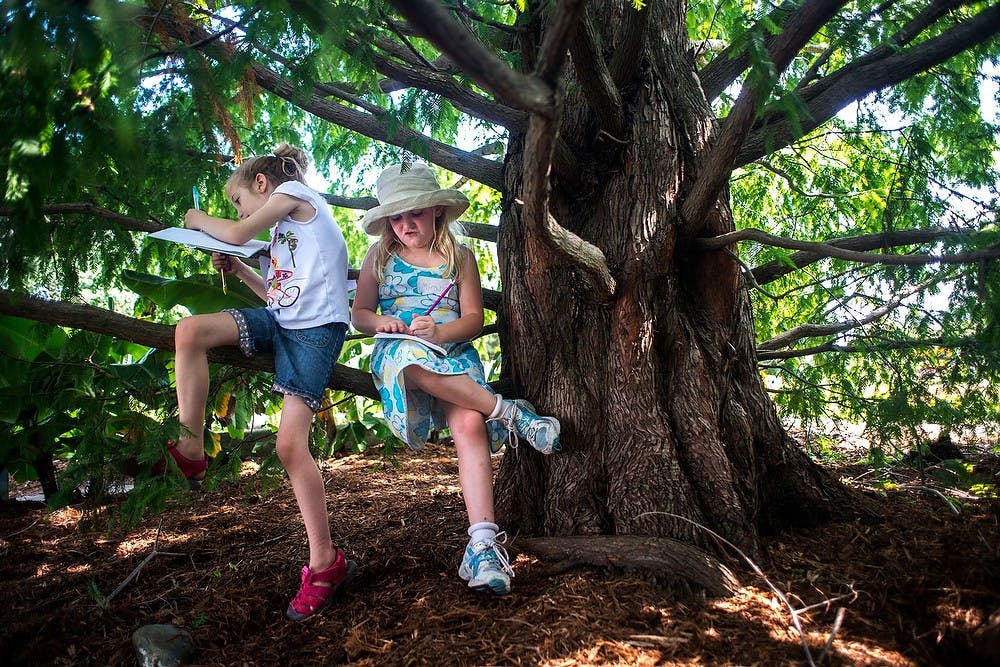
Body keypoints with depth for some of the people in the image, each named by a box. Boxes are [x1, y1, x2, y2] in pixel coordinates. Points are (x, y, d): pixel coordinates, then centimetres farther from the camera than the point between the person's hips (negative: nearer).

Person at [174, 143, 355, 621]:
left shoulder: (293, 190, 6)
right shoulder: (284, 229, 29)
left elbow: (237, 234, -3)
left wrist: (199, 220, 16)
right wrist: (239, 271, 17)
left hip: (316, 328, -9)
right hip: (277, 321, 9)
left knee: (291, 444, -16)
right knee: (189, 331, -14)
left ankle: (325, 560, -7)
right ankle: (190, 449, -10)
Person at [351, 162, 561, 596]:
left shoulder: (460, 258, 12)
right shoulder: (380, 257, 15)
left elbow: (473, 319, 6)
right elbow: (359, 313, 13)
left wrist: (440, 331, -16)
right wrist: (380, 322, -11)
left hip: (455, 355, 0)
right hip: (396, 357, 0)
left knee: (470, 424, -29)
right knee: (411, 358, -40)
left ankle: (482, 543, -37)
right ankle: (510, 414, -29)